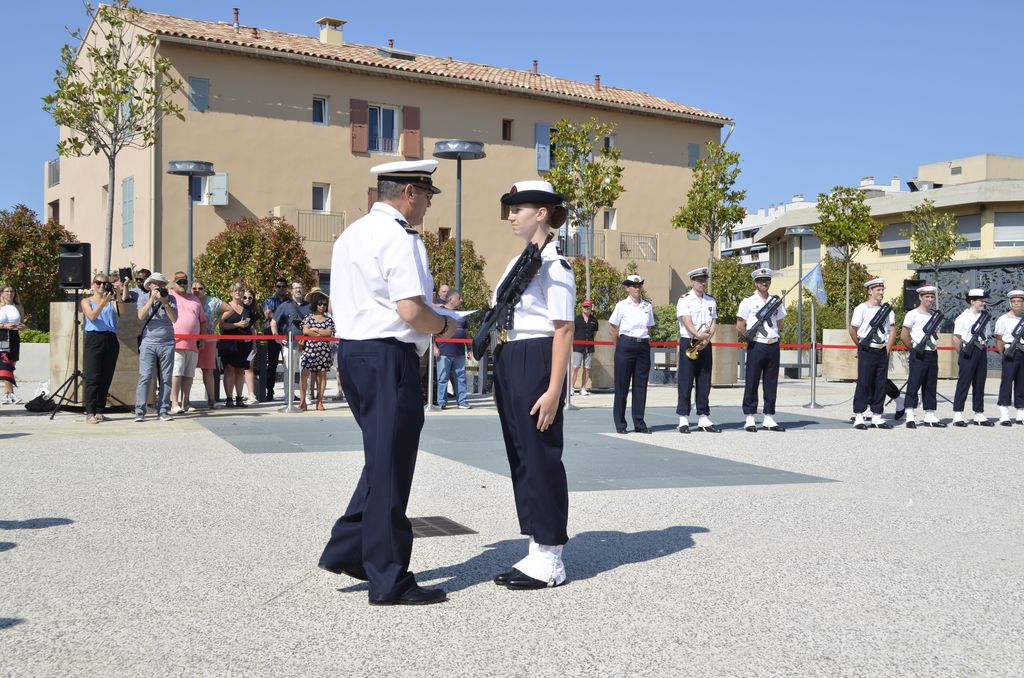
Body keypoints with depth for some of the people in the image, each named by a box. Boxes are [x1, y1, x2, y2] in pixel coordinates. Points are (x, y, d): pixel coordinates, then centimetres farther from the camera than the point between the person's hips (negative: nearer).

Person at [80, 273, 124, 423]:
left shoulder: (112, 302, 15)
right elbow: (92, 316, -9)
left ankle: (99, 411, 9)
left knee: (106, 378, 2)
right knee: (92, 378, -8)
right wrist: (103, 302, -21)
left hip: (111, 340, 3)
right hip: (93, 339, -3)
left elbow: (121, 312, -5)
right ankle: (90, 413, -8)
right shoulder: (86, 301, 10)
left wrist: (118, 295, -17)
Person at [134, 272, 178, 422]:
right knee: (145, 377, -8)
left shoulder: (170, 298, 7)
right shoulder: (143, 297, 6)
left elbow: (174, 318, -5)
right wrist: (152, 298, -12)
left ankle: (163, 410, 8)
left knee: (166, 378, 2)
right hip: (148, 342, -1)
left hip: (167, 343, 1)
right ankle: (140, 411, -7)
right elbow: (141, 316, -10)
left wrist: (165, 302, -15)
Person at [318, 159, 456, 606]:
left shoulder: (351, 235, 16)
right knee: (390, 467, -1)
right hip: (389, 358, -9)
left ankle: (346, 550, 22)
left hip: (352, 351, 9)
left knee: (383, 460, 20)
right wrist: (444, 327, -3)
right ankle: (389, 581, 8)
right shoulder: (399, 237, -14)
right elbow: (412, 310, -23)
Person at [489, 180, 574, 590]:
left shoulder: (553, 264, -11)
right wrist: (501, 378, 19)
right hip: (509, 364, 10)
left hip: (535, 363, -10)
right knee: (521, 458, 12)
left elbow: (563, 329, -15)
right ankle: (537, 553, 20)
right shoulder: (517, 262, 17)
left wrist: (554, 390, -20)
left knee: (541, 459, -3)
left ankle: (550, 561, 7)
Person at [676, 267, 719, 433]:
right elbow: (687, 321, -16)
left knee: (704, 382, 7)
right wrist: (698, 335, -31)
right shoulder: (684, 300, -4)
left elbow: (714, 323, 8)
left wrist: (706, 340, -9)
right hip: (688, 343, -5)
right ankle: (683, 420, -1)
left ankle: (703, 418, 11)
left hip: (705, 345, 5)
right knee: (685, 382, -4)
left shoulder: (711, 301, 13)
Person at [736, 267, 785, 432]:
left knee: (771, 383, 7)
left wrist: (779, 332, 7)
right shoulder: (748, 302, 0)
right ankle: (750, 420, 4)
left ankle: (769, 419, 14)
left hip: (773, 346, 4)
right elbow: (739, 328, 0)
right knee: (752, 383, -2)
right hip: (756, 346, -4)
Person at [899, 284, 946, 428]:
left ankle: (929, 416, 13)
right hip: (919, 356, -7)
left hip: (932, 354, 7)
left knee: (930, 386, 8)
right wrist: (913, 349, -2)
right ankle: (910, 417, -5)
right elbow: (903, 336, -10)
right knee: (914, 384, -7)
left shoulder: (934, 315, 14)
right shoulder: (913, 314, -6)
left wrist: (932, 348, 12)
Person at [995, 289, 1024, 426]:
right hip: (1010, 354, -4)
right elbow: (998, 340, 0)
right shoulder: (1004, 319, 0)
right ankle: (1004, 416, -8)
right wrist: (1004, 354, -6)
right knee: (1006, 383, -7)